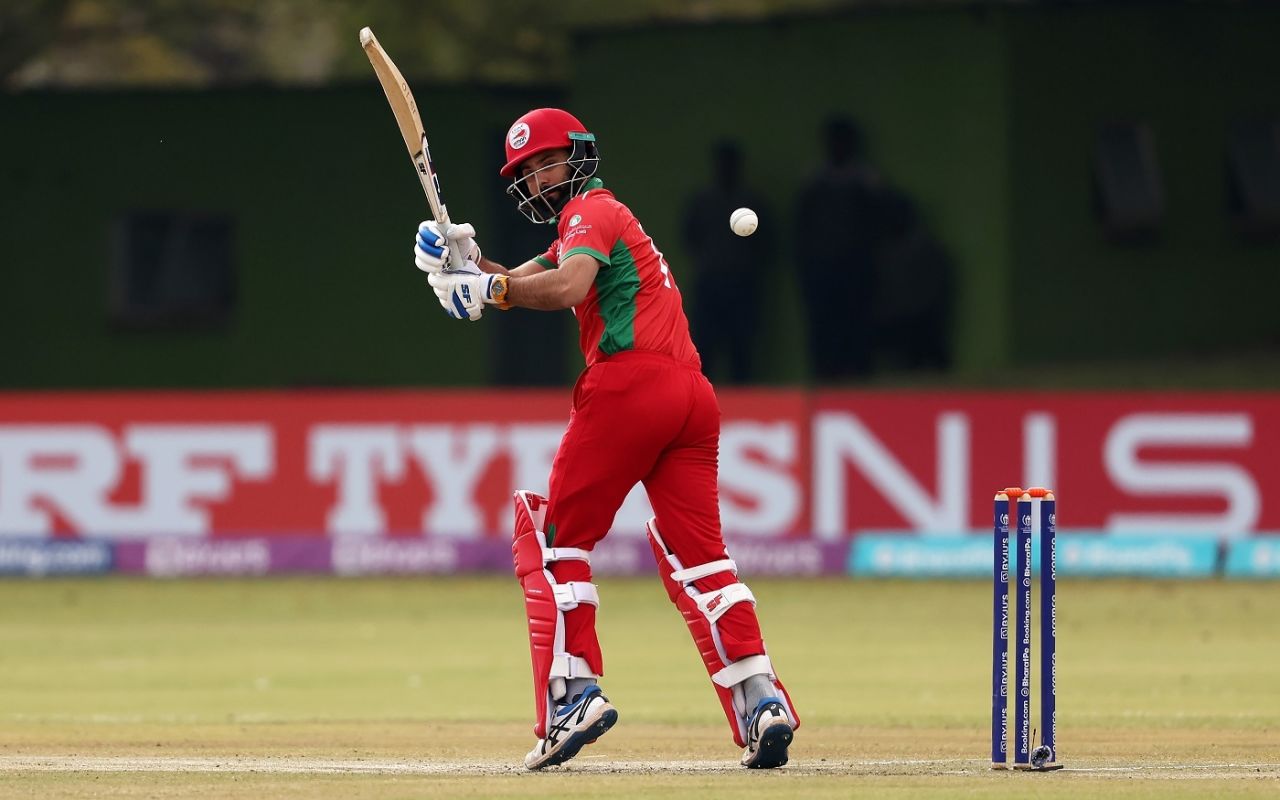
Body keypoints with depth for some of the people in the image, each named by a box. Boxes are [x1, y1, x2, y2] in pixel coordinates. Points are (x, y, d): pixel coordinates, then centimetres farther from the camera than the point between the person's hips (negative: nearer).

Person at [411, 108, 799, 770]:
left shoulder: (589, 211, 3)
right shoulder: (602, 218, 32)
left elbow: (566, 288, -17)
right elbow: (521, 283, 25)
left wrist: (489, 288, -10)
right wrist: (468, 259, 9)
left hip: (628, 381, -9)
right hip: (691, 393, 9)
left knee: (556, 536, 0)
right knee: (696, 554, 3)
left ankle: (573, 690, -12)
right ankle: (762, 703, -11)